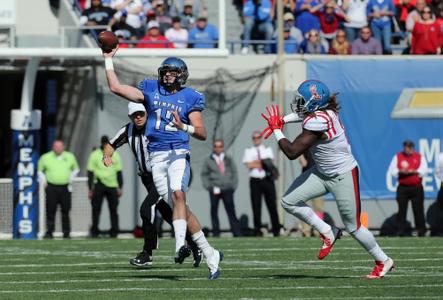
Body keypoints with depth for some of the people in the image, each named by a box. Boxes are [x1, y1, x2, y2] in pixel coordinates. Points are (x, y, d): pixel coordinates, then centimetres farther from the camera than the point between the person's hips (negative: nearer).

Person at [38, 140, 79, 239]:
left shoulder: (70, 157, 9)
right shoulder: (45, 157, 4)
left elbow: (76, 169, 23)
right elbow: (40, 170, 15)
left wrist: (71, 178, 9)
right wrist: (43, 181, 2)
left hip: (65, 188, 1)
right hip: (51, 188, -1)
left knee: (65, 211, 2)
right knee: (50, 211, -5)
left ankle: (66, 232, 9)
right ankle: (49, 232, -4)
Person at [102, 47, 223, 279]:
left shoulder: (190, 98, 5)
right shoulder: (150, 90, 12)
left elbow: (202, 134, 0)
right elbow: (116, 88, 8)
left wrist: (184, 127, -19)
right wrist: (108, 60, 8)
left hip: (178, 153, -3)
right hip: (156, 156, 3)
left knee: (178, 194, -29)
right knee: (179, 206, 0)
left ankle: (180, 245, -39)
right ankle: (210, 255, 5)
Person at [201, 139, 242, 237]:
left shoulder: (228, 159, 13)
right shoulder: (208, 161, 8)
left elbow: (234, 173, 15)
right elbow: (204, 175, 8)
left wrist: (233, 185, 3)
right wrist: (209, 187, -3)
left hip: (227, 189, 0)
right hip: (214, 191, 0)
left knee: (231, 211, -6)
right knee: (214, 211, -1)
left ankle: (236, 232, -7)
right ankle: (215, 232, 4)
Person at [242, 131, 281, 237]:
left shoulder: (268, 150, 15)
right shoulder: (248, 151, 12)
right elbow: (248, 165, -5)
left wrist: (255, 163, -9)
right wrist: (263, 163, -4)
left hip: (267, 180, 0)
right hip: (255, 180, 0)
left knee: (272, 205, -3)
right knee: (256, 206, -2)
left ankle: (276, 231, 0)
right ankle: (258, 231, 3)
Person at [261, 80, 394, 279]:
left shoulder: (317, 123, -33)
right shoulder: (323, 110, -7)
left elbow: (292, 152, -27)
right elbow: (304, 113, 21)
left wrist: (277, 131, -13)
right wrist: (282, 120, 7)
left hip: (343, 176, -9)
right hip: (323, 173, 9)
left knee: (353, 227, 5)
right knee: (289, 202, 0)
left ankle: (384, 262, 25)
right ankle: (328, 233, 14)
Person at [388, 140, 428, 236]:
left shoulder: (419, 157, 9)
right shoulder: (397, 157, 9)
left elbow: (424, 170, 0)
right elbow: (392, 170, 4)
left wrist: (414, 171, -14)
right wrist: (401, 172, -14)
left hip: (416, 188, 0)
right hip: (402, 188, 0)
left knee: (418, 209, -1)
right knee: (402, 209, -4)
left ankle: (421, 230, 5)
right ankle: (401, 230, -1)